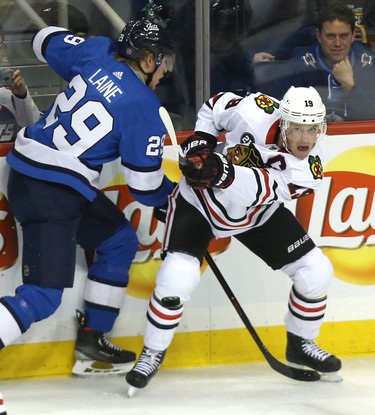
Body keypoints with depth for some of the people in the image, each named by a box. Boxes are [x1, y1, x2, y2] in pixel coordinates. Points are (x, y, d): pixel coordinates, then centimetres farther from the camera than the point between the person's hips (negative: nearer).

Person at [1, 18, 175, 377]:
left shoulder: (98, 53, 3)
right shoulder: (143, 107, -14)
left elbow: (46, 41, 21)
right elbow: (145, 185, -7)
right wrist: (177, 196, 14)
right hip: (50, 194, -9)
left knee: (120, 242, 22)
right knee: (43, 297, -11)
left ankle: (91, 340, 27)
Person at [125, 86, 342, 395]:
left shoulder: (309, 170, -24)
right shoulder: (258, 113, -28)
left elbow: (258, 189, -42)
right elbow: (216, 106, -6)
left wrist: (223, 172, -56)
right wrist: (201, 140, -19)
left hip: (259, 214, 3)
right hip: (201, 201, -3)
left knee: (316, 272, -1)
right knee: (177, 278, -23)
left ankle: (301, 344, 25)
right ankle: (153, 353, 0)